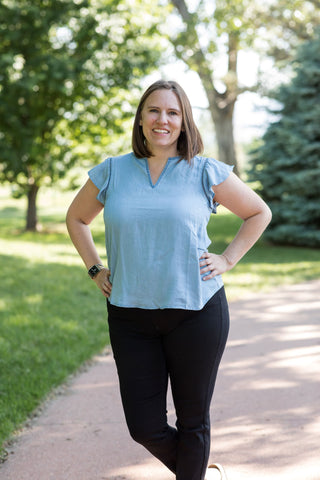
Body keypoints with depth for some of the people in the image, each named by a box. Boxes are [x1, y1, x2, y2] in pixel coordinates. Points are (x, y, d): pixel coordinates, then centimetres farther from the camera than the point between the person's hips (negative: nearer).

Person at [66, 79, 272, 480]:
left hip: (196, 312, -2)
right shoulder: (111, 172, 5)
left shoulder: (205, 172, -1)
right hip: (130, 316, 2)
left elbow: (259, 213, 11)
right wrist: (95, 270, 10)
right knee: (144, 427, 6)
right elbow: (76, 218, 21)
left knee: (192, 420, 7)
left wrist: (227, 260, 1)